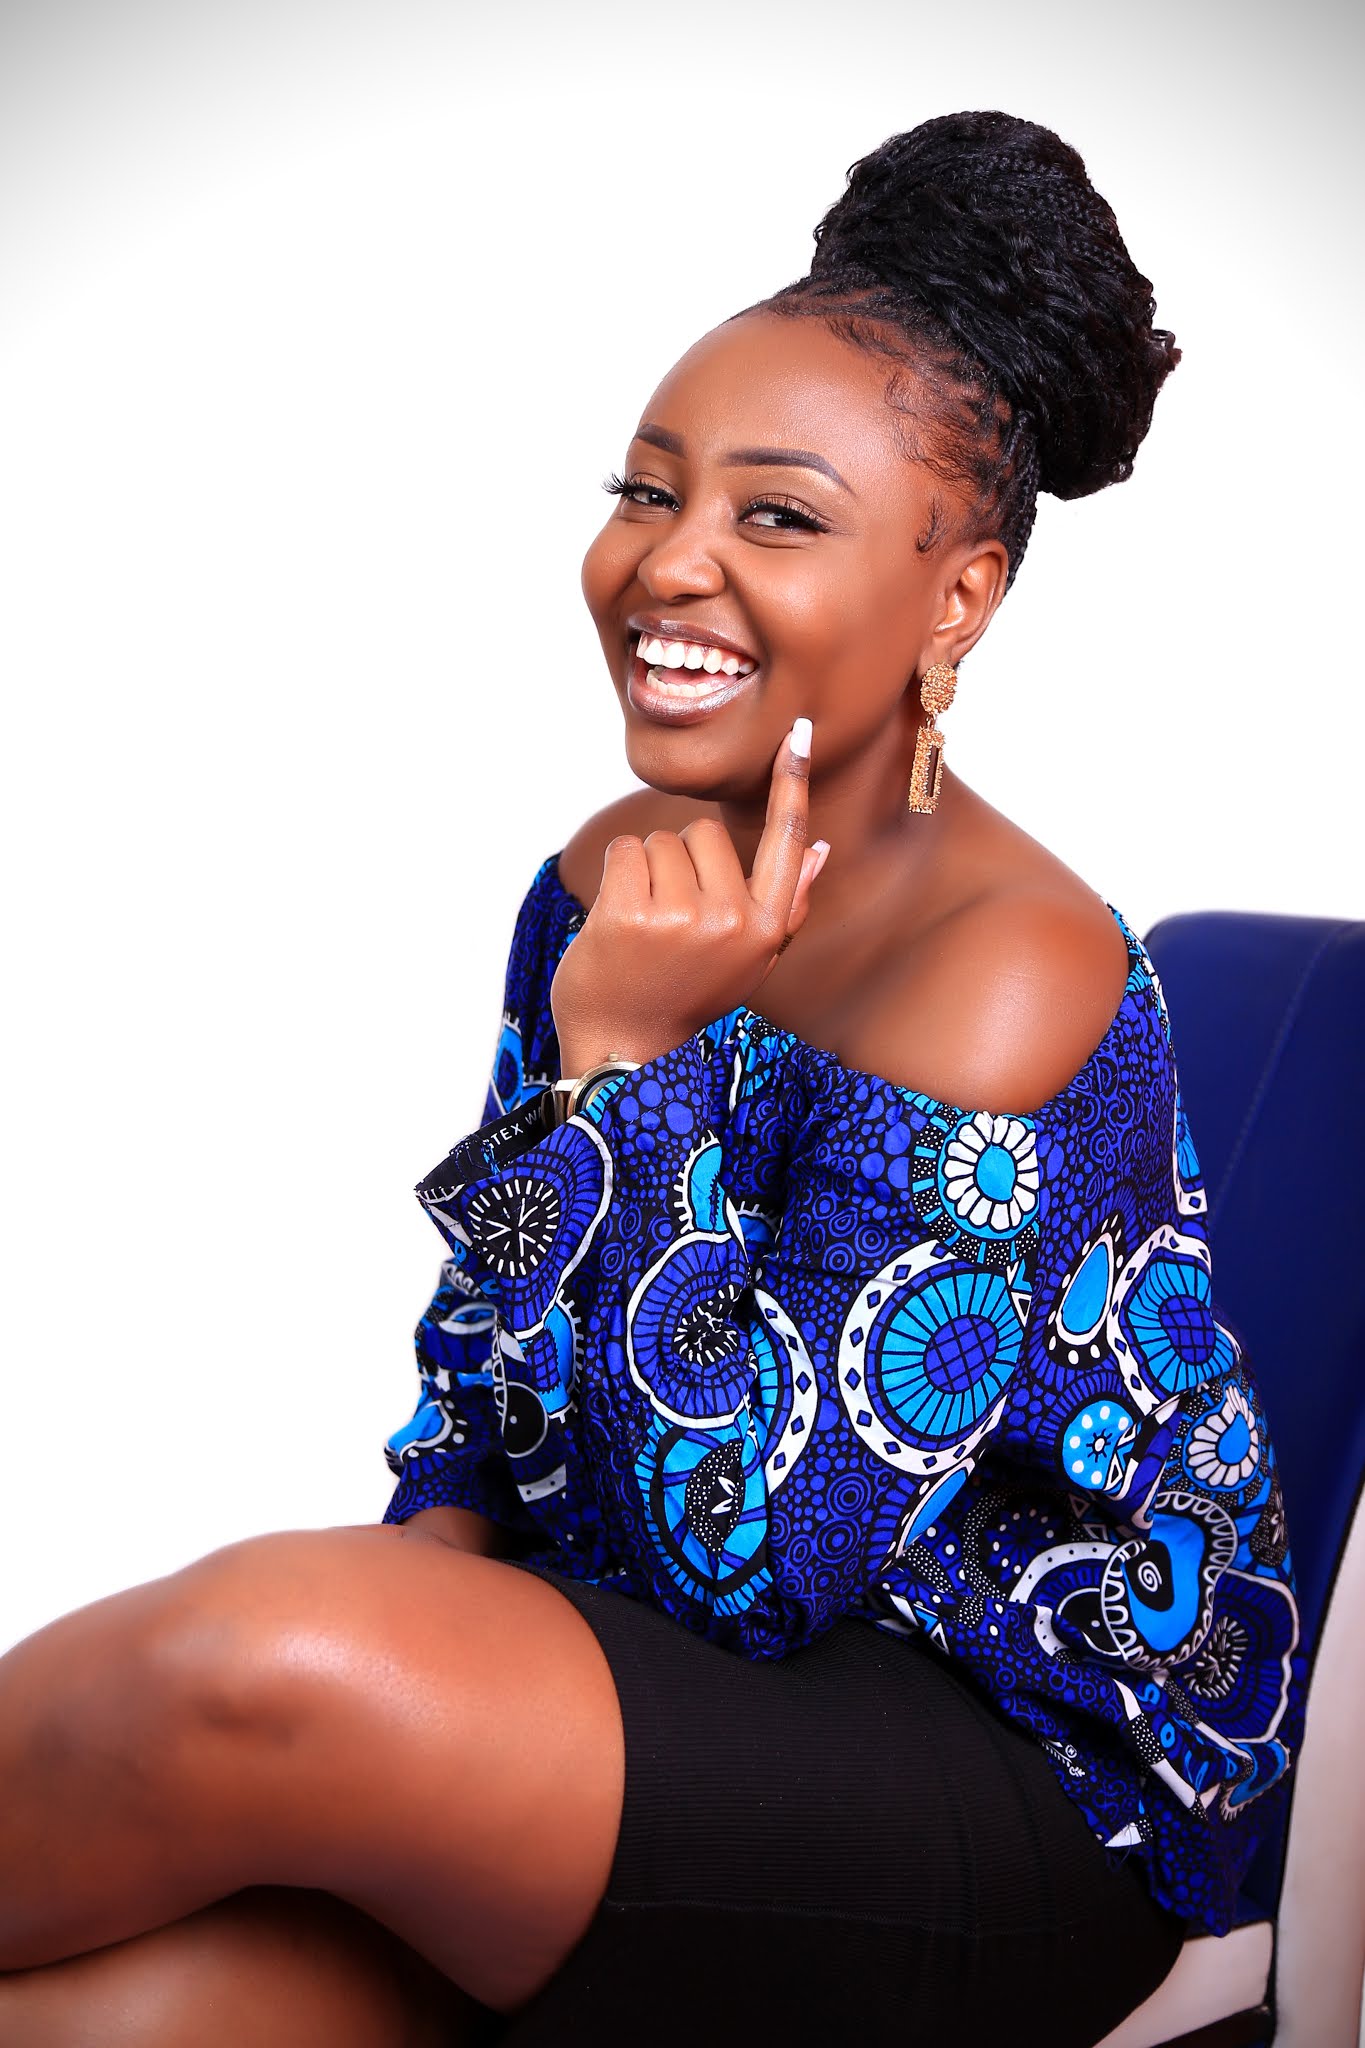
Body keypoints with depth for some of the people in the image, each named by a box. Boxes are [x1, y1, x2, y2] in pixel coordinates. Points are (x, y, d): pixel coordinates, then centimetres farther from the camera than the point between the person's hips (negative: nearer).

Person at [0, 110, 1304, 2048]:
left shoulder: (1007, 976, -20)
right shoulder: (620, 879, 3)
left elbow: (754, 1551, -22)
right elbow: (486, 1377, 12)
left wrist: (626, 1061, -22)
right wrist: (410, 1593, -7)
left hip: (1028, 1781, -5)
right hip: (648, 1665, 6)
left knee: (268, 1661, -27)